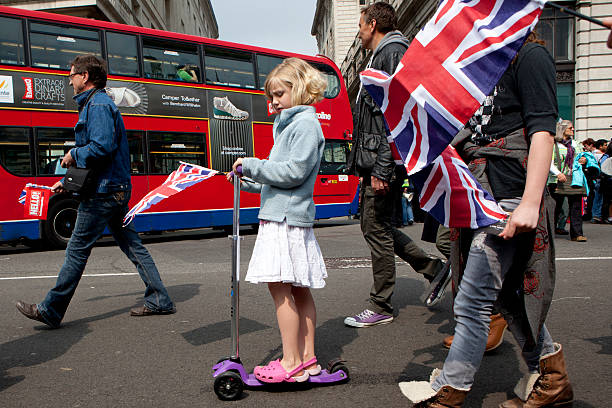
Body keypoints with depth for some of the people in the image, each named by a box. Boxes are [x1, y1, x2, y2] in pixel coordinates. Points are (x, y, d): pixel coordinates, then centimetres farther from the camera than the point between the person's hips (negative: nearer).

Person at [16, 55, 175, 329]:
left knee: (78, 249, -1)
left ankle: (50, 311, 11)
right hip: (117, 190, 10)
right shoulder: (94, 104, 22)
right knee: (132, 245, 10)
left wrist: (73, 155, -9)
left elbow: (102, 147, -25)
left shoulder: (97, 104, -11)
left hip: (103, 191, -10)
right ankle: (159, 301, 13)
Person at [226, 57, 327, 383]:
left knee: (279, 286, -8)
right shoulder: (290, 123, 22)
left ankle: (291, 363, 0)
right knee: (299, 289, 11)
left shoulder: (305, 124, -8)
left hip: (287, 217, -10)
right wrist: (248, 181, 14)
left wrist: (252, 165, -13)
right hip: (285, 215, 10)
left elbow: (294, 172, -19)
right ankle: (307, 358, 19)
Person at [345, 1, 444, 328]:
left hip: (383, 159, -10)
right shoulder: (380, 57, 24)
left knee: (376, 228, -3)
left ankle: (381, 307, 10)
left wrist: (382, 169, -23)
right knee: (375, 225, 14)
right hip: (374, 160, 10)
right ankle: (433, 266, 23)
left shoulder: (393, 52, -9)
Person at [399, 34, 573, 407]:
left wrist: (531, 202, -21)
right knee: (508, 295, 15)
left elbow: (543, 132, -14)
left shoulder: (529, 55, -3)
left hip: (509, 198, -9)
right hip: (480, 196, 9)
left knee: (474, 300, -7)